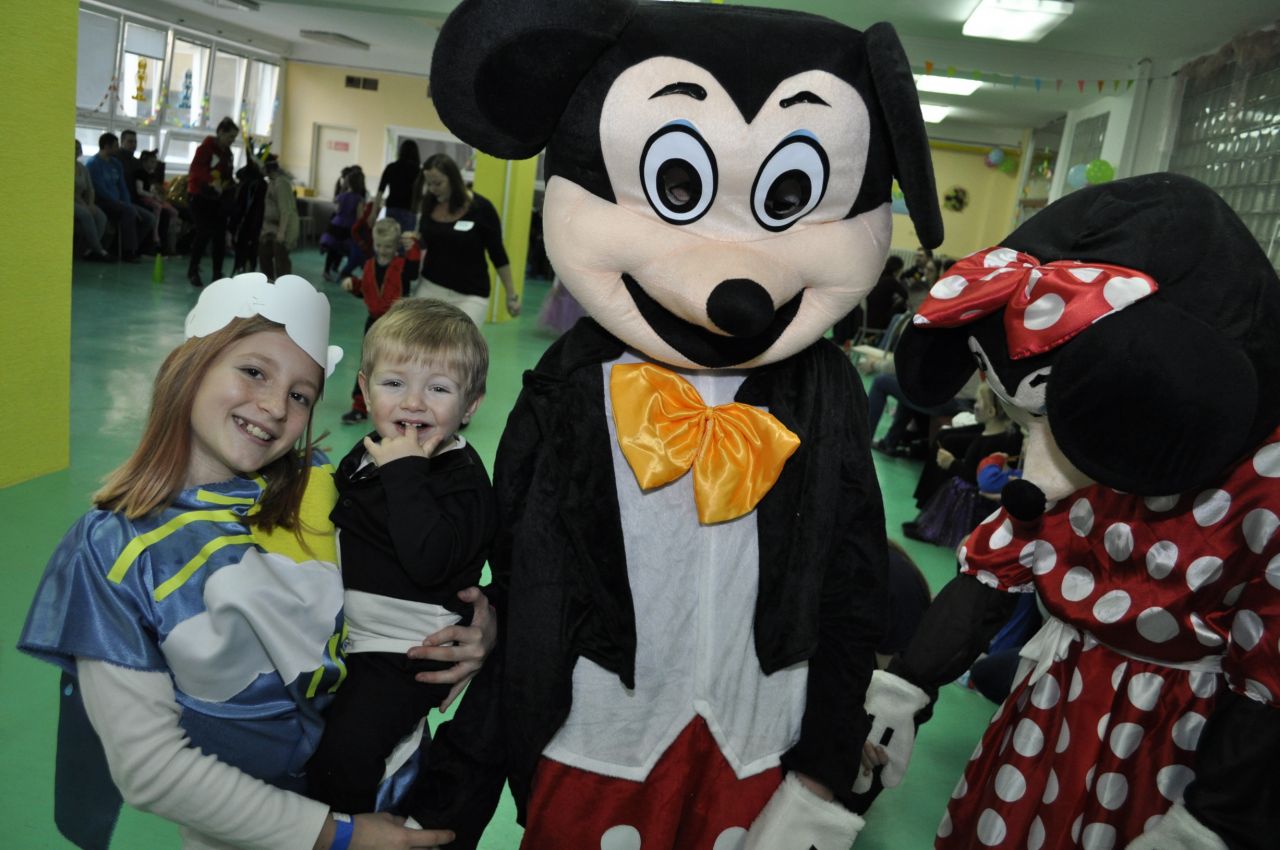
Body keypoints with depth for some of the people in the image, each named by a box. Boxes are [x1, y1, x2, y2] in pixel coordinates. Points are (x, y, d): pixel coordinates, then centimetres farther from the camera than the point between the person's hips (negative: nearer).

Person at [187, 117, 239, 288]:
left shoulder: (227, 152, 13)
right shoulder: (206, 147, -10)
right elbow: (196, 168, -24)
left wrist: (229, 187, 0)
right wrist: (212, 181, -34)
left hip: (218, 199, 7)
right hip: (201, 196, -7)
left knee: (220, 235, 2)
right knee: (204, 233, -12)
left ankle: (217, 274, 8)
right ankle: (193, 270, 3)